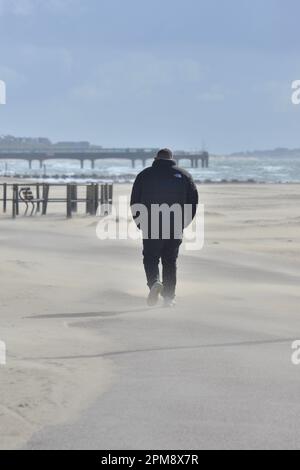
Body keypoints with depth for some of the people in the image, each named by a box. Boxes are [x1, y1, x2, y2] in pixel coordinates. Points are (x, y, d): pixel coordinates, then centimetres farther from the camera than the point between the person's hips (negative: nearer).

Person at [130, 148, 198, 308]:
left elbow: (134, 202, 4)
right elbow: (193, 201, 5)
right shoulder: (184, 175, 7)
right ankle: (169, 297, 9)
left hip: (151, 228, -2)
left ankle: (154, 282, -20)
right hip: (175, 229, 2)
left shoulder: (145, 175, 4)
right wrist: (183, 224, 12)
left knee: (150, 258, 8)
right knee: (170, 261, 11)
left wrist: (140, 224, 14)